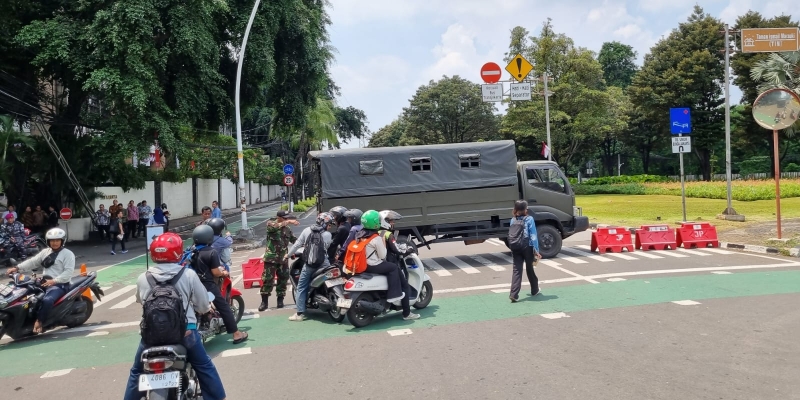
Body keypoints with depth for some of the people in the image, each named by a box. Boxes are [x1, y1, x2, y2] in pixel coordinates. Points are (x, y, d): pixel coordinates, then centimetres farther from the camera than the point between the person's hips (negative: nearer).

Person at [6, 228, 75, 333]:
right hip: (45, 282, 8)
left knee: (47, 300, -34)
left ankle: (39, 322, -20)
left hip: (60, 285, -8)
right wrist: (17, 268, -4)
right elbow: (33, 262, 11)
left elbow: (69, 272, -15)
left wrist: (54, 281, -25)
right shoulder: (45, 252, 19)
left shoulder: (68, 254, -4)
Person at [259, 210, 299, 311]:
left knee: (283, 279, 7)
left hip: (283, 258, 5)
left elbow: (294, 239, 20)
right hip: (271, 258, -5)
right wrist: (288, 222, -37)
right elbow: (276, 227, -27)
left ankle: (280, 300, 20)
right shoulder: (270, 224, -4)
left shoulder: (287, 229, 12)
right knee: (267, 279, -4)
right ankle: (264, 302, 4)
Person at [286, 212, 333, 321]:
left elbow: (297, 244, 2)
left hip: (309, 264, 0)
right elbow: (327, 248, 2)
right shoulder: (328, 234, -3)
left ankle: (300, 313, -2)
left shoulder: (307, 230, 1)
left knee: (301, 288, 5)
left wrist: (288, 255, 14)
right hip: (323, 264, 0)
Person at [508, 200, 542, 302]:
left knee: (516, 270, -1)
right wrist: (536, 250, -7)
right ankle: (534, 290, 34)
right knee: (530, 269, 14)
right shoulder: (529, 219, -8)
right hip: (527, 247, -3)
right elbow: (533, 236, -10)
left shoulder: (513, 220, 5)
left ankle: (514, 294, -13)